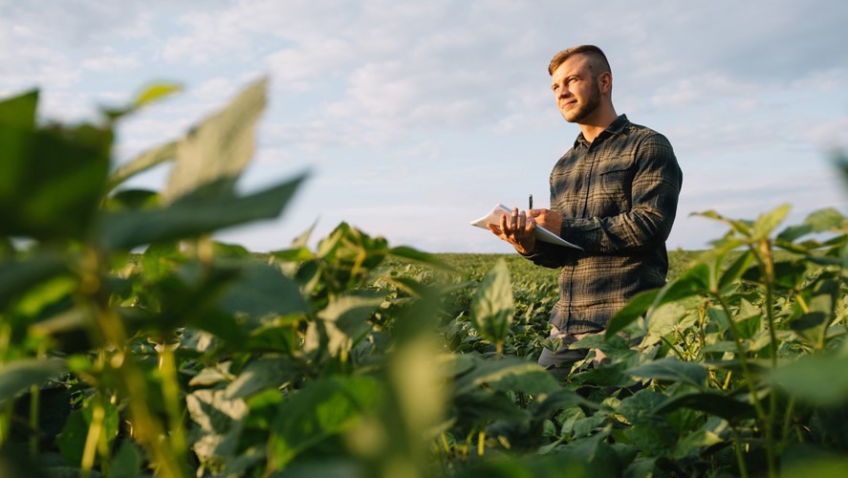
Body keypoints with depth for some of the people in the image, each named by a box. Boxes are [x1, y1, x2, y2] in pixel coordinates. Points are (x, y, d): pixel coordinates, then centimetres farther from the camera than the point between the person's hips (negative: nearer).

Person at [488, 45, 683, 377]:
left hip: (628, 322, -6)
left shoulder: (648, 146, -1)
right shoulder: (563, 167, 18)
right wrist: (530, 244, -6)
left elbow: (650, 227, -15)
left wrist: (566, 226, -13)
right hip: (566, 323, 6)